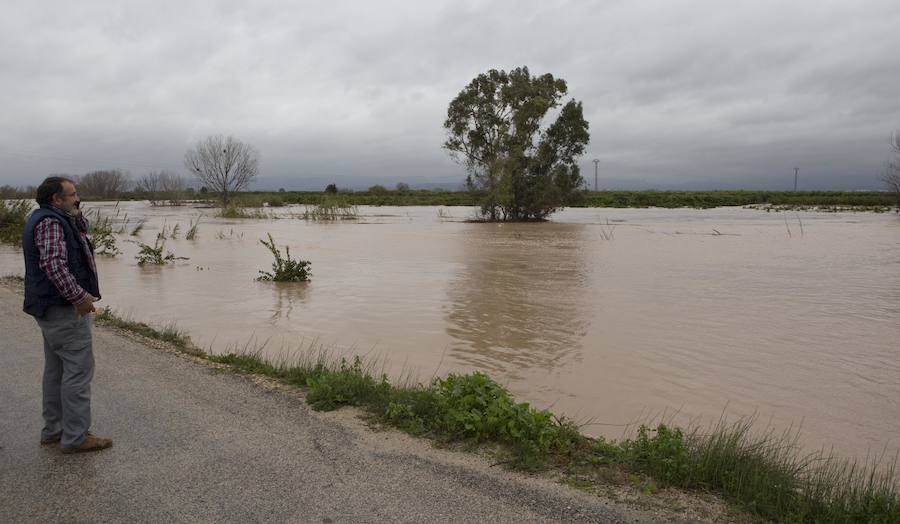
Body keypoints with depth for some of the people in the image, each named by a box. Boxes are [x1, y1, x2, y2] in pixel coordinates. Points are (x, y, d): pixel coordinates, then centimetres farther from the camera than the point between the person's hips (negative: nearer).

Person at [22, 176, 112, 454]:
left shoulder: (49, 218, 14)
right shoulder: (50, 222, -18)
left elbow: (82, 230, 27)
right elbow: (53, 264, -29)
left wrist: (76, 213, 8)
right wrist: (79, 296, -27)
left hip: (54, 308, 11)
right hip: (65, 309, -11)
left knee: (57, 369, 16)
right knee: (78, 370, -7)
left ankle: (53, 430, 26)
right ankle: (75, 437, -1)